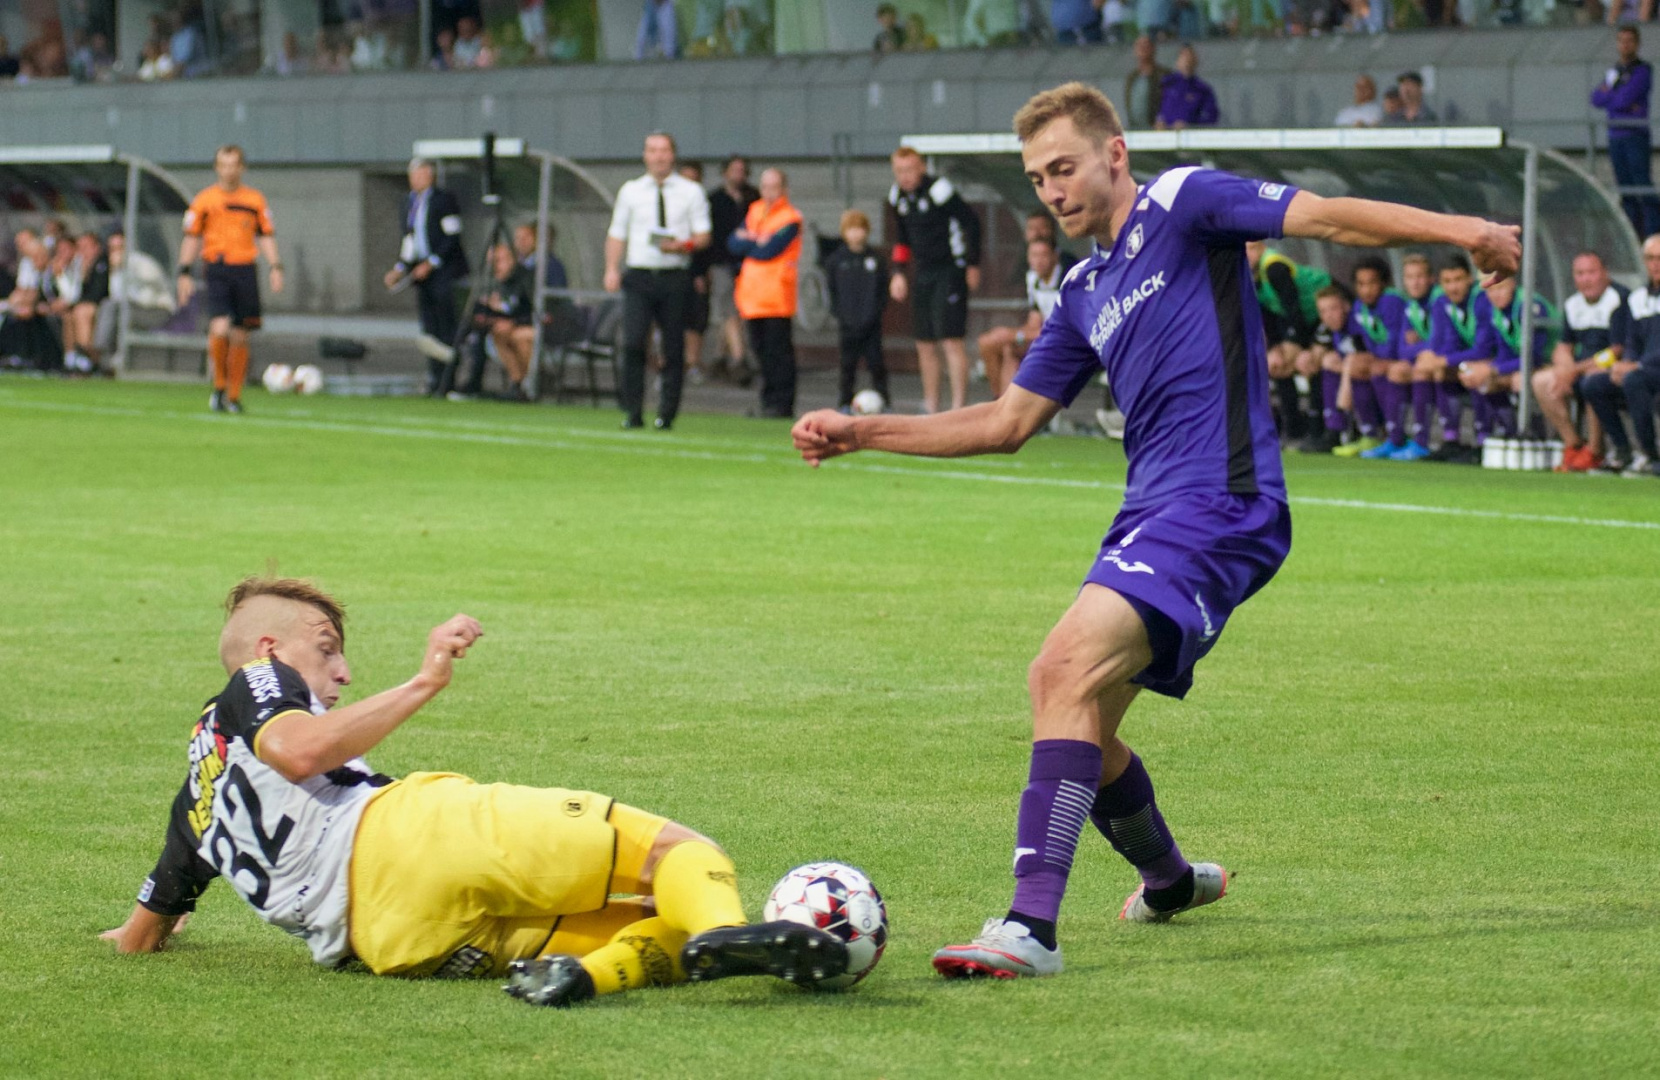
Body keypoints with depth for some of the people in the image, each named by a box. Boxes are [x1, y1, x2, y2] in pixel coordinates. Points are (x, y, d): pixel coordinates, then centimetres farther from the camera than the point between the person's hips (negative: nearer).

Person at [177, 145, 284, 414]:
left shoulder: (254, 200, 10)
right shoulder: (204, 199, 5)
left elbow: (266, 236, 14)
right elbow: (191, 238, 8)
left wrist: (275, 267, 1)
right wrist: (185, 273, 2)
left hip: (245, 271, 2)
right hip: (216, 270, -2)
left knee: (240, 337, 4)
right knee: (219, 329, -19)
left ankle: (234, 396, 14)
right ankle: (219, 386, 0)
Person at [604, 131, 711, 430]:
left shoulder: (691, 192, 8)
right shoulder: (630, 191, 13)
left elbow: (703, 236, 5)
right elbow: (617, 233, 13)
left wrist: (684, 245, -15)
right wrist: (612, 268, -1)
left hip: (675, 278, 0)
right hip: (638, 276, 0)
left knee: (674, 347, -1)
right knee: (633, 343, -13)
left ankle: (667, 413, 6)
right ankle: (633, 411, -8)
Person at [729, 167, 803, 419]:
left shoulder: (790, 219, -6)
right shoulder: (755, 211, 16)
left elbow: (768, 252, -15)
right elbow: (734, 244, 7)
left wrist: (747, 240, 0)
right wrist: (758, 242, -8)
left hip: (776, 296, -7)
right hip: (753, 294, 7)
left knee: (778, 350, -6)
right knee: (761, 349, 9)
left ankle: (782, 404, -5)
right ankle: (769, 401, 15)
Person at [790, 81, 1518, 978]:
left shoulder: (1183, 205, -1)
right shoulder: (1085, 294, 21)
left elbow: (1326, 217, -12)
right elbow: (1007, 423, 26)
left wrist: (1462, 231, -25)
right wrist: (860, 433, 22)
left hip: (1218, 505, -9)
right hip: (1151, 512, 9)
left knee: (1067, 670, -24)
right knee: (1079, 727, 13)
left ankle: (1031, 927, -31)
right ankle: (1169, 880, 41)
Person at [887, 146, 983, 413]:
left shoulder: (939, 190, -17)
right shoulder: (898, 196, 6)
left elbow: (971, 221, -10)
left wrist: (972, 265, -6)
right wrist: (898, 273, 10)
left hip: (950, 270, -8)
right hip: (924, 272, 8)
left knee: (951, 340, -13)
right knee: (925, 344, 8)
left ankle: (959, 405, -13)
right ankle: (931, 407, 17)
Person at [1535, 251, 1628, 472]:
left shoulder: (1619, 299, -15)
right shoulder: (1573, 304, 10)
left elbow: (1618, 351, -20)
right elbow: (1564, 346, 17)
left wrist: (1575, 371, -21)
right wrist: (1564, 369, -8)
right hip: (1582, 367, 8)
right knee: (1541, 381, -9)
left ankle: (1594, 452, -29)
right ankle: (1572, 444, -7)